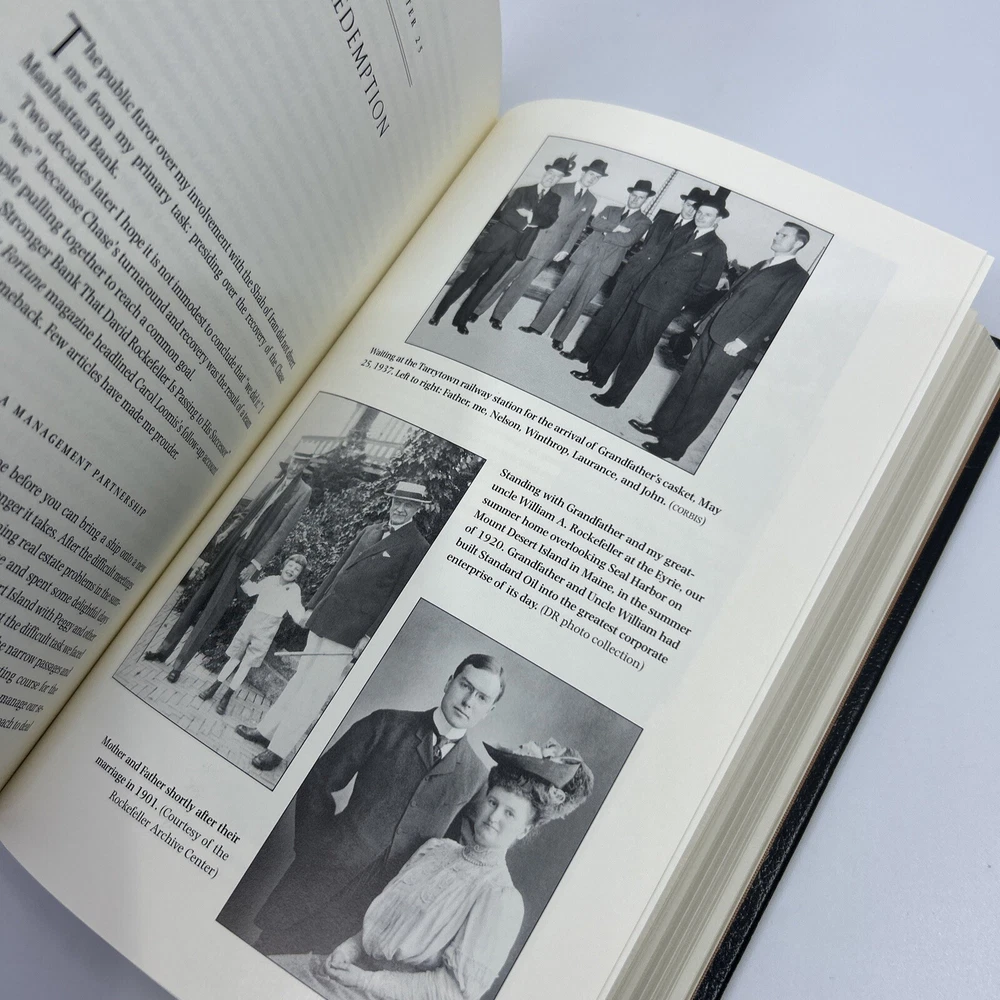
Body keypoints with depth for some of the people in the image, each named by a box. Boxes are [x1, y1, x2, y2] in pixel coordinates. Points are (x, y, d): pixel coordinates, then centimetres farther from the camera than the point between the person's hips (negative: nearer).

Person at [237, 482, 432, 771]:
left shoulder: (416, 548, -9)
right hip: (323, 620, 6)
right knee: (300, 678, 16)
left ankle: (278, 750, 6)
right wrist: (313, 604, 15)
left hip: (349, 634, -6)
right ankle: (266, 730, 27)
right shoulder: (369, 531, 11)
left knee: (313, 691, -3)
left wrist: (369, 637, -13)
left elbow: (399, 597, -11)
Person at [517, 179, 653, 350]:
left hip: (604, 262, -3)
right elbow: (596, 223, -1)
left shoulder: (643, 221, 6)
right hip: (585, 254, 3)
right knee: (562, 290, -2)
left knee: (580, 302, -3)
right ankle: (538, 325, 4)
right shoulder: (611, 210, 17)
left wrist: (605, 232, -3)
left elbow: (627, 240, -10)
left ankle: (559, 337, 5)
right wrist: (617, 227, -11)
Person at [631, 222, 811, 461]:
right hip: (712, 331, 7)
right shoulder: (760, 266, 20)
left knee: (704, 396, -2)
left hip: (733, 344, -7)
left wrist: (743, 341, -20)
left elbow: (775, 314, -15)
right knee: (687, 380, 11)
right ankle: (661, 425, 23)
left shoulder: (797, 277, -6)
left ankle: (673, 446, 6)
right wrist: (706, 318, 13)